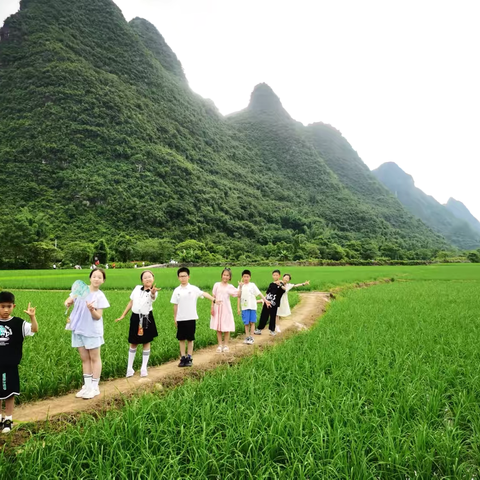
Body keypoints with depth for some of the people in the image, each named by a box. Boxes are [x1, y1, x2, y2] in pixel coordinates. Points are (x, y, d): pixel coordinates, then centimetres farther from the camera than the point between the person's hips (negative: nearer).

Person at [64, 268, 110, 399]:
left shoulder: (100, 296, -10)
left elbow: (98, 317, -13)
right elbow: (70, 301, 9)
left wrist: (92, 310, -32)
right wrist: (68, 302, -14)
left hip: (92, 331, -4)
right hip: (79, 330, 4)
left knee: (94, 358, 7)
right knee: (84, 359, 14)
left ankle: (94, 387, 16)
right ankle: (87, 386, 24)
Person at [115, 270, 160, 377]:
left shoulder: (154, 292, -13)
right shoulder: (137, 288, -1)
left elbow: (153, 296, -40)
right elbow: (131, 302, 10)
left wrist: (152, 292, -64)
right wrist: (123, 315, 11)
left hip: (146, 319, -3)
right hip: (135, 318, 3)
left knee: (146, 342, 8)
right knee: (133, 343, 11)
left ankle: (144, 368, 22)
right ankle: (129, 367, 23)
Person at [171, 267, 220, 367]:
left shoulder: (194, 289, -3)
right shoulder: (176, 290, 2)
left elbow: (204, 294, -11)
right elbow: (175, 305, 6)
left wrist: (214, 300, -22)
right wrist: (175, 318, 6)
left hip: (191, 318, -2)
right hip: (180, 318, 2)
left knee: (190, 339, 6)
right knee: (181, 339, 7)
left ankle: (189, 358, 16)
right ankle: (183, 358, 17)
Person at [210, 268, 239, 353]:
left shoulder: (230, 287, 3)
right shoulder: (217, 285, 3)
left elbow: (238, 294, -8)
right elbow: (214, 297, 5)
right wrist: (212, 307, 0)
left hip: (226, 309, -1)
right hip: (217, 308, 1)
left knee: (226, 328, 2)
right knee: (218, 328, 5)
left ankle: (226, 345, 14)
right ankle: (220, 345, 15)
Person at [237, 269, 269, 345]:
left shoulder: (252, 285, 1)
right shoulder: (241, 286, 5)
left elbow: (259, 293, -3)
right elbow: (239, 297, 7)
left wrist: (265, 300, -12)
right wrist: (238, 307, 5)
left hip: (252, 307, -1)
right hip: (244, 307, 1)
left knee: (252, 322, 1)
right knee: (246, 323, 6)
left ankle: (251, 337, 9)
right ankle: (247, 337, 17)